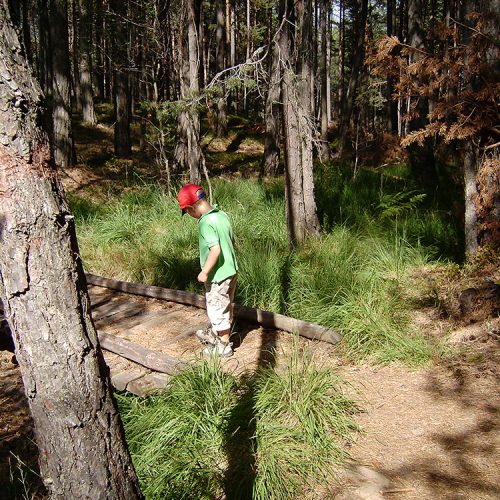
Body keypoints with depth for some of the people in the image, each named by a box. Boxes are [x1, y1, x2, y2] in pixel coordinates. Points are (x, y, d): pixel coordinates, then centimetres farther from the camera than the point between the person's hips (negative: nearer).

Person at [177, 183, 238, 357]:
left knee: (218, 310, 8)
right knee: (224, 307, 23)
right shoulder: (222, 215, 2)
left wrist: (204, 272, -20)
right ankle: (213, 334, 42)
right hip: (231, 270, 8)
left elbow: (215, 249, -30)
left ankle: (224, 346, 21)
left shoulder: (206, 222, -22)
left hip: (217, 275, -8)